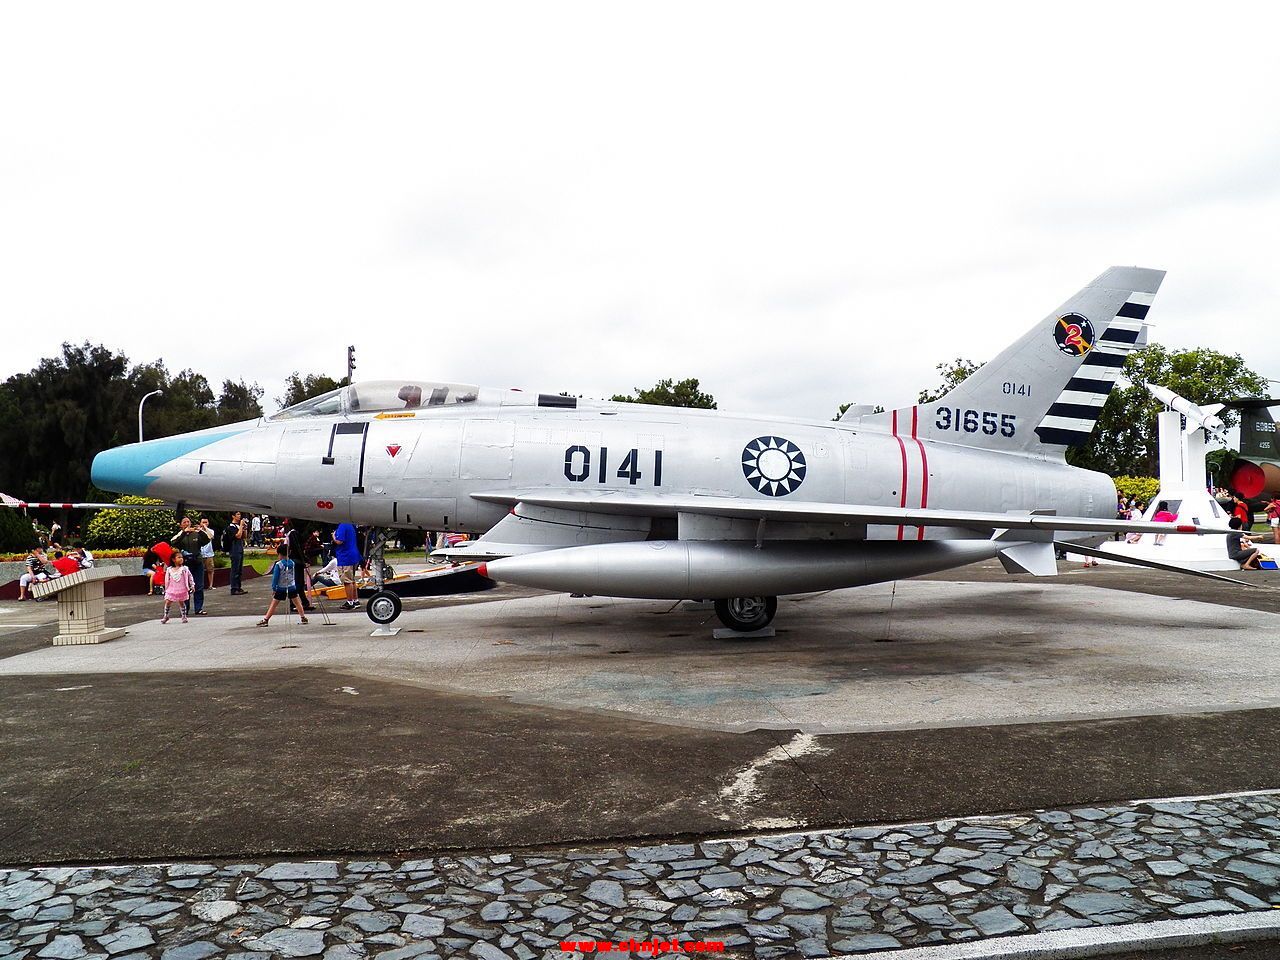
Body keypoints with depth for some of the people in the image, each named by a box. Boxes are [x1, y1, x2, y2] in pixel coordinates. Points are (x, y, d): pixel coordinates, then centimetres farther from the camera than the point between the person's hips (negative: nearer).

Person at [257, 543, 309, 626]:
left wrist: (273, 588, -3)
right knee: (297, 603, 14)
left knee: (273, 604, 1)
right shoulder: (292, 563, 2)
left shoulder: (278, 564, -13)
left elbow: (275, 577, -10)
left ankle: (265, 620, 1)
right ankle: (303, 617, 16)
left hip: (281, 588, -4)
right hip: (292, 587, 4)